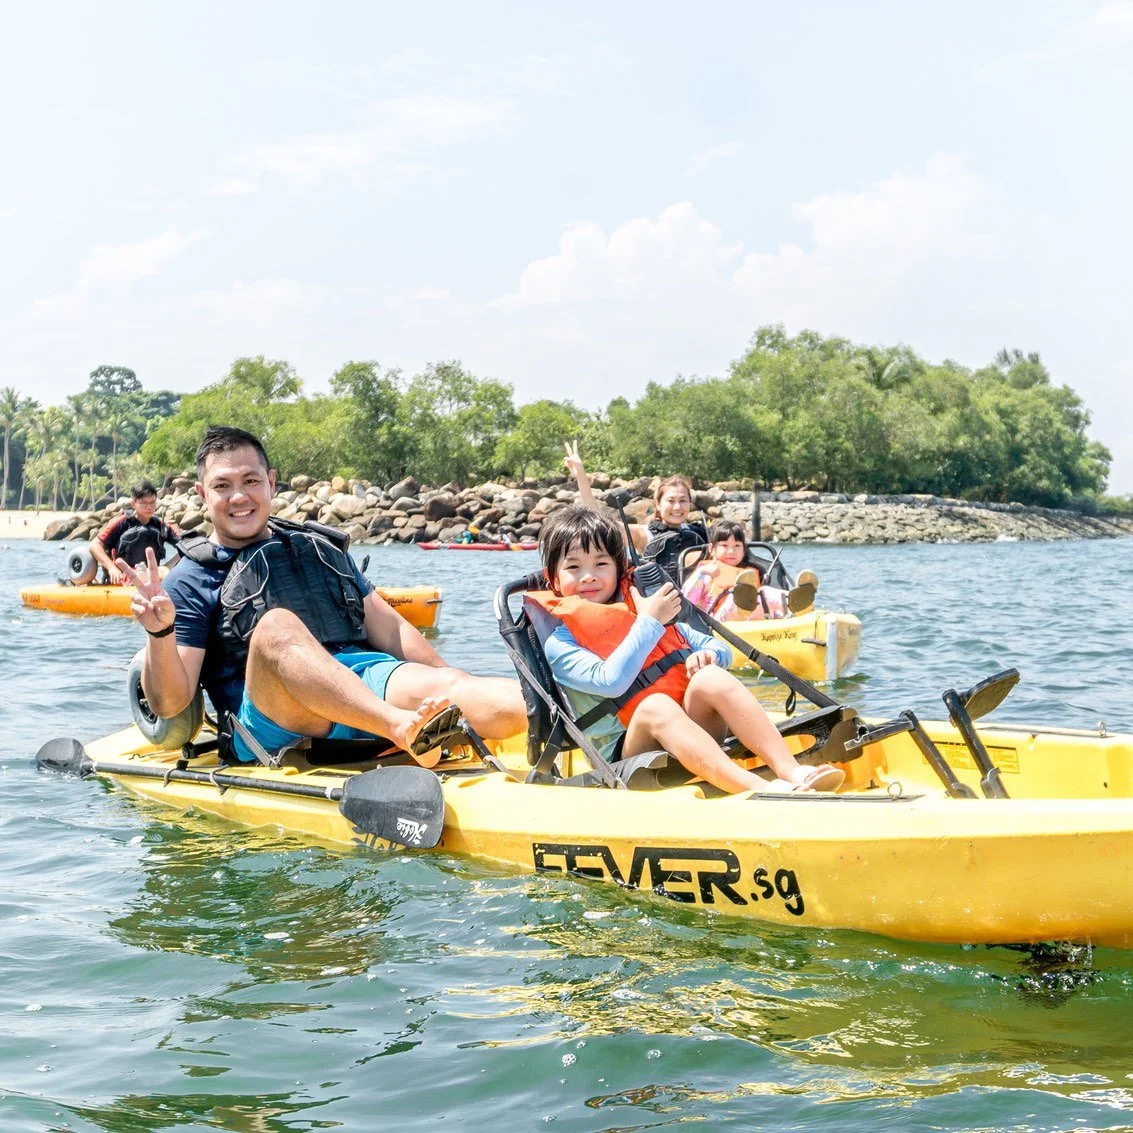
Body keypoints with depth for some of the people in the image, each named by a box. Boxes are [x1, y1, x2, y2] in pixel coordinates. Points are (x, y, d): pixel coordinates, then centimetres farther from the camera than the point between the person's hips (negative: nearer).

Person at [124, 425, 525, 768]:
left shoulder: (320, 550, 26)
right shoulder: (191, 580, 12)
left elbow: (388, 627, 21)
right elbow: (169, 703, 3)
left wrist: (452, 687, 8)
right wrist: (159, 632, -16)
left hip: (366, 683, 4)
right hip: (273, 727, -4)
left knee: (447, 684, -26)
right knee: (276, 626, -34)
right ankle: (403, 730, -55)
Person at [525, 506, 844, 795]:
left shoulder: (643, 606, 19)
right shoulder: (559, 643, 2)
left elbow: (721, 649, 19)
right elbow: (610, 682, -18)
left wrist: (707, 655, -5)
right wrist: (649, 623, -13)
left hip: (692, 729, 5)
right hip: (626, 756, -5)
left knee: (710, 678, -23)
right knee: (655, 706, -35)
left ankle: (792, 771, -37)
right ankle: (757, 787, -54)